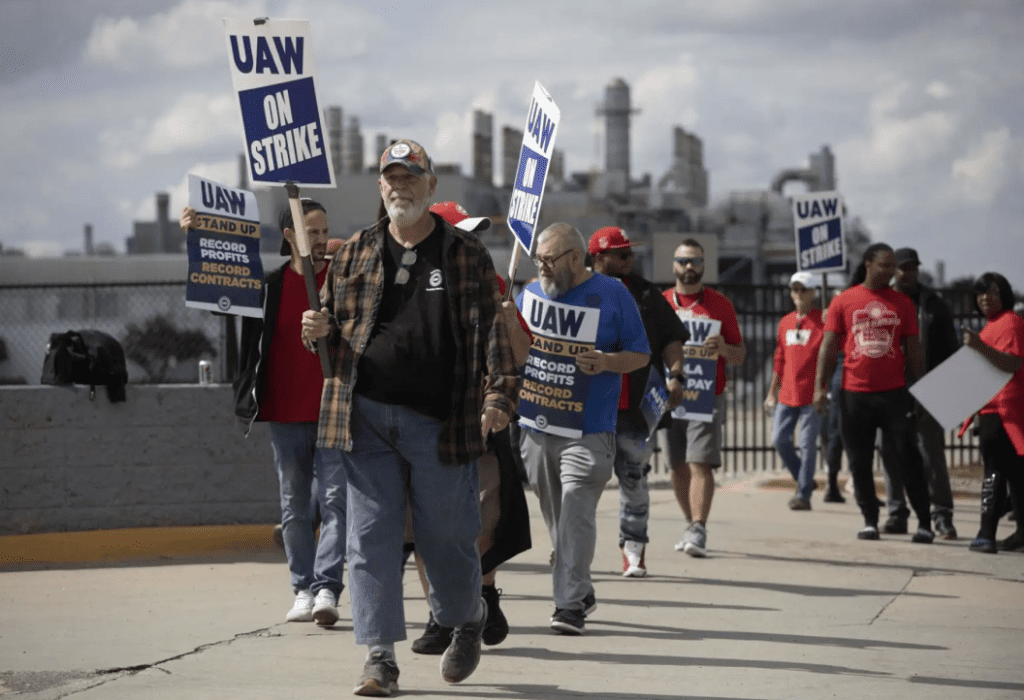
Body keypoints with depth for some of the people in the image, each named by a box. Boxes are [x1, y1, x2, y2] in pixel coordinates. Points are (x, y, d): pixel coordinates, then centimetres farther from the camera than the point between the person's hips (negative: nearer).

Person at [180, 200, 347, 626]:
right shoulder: (268, 285, 5)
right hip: (286, 415, 2)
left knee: (334, 501, -9)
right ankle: (304, 590, 15)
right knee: (295, 507, 8)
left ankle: (327, 588, -11)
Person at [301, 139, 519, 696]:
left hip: (439, 421, -2)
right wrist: (322, 331, -3)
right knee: (370, 536, -2)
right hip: (367, 418, 2)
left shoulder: (466, 255, 4)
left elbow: (490, 332, -1)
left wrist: (498, 395, -15)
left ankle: (468, 620, 32)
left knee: (446, 536, 5)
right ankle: (380, 655, 2)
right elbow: (332, 318, 21)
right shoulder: (355, 253, 12)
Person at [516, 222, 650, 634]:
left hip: (587, 432, -5)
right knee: (554, 515, 11)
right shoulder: (530, 294, 9)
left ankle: (570, 604, -12)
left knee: (576, 513, -13)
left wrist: (607, 362, -18)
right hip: (535, 426, 5)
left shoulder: (612, 296, -3)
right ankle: (581, 590, 26)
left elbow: (641, 354, 0)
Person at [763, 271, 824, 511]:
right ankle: (804, 481, 22)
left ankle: (803, 495, 2)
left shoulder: (823, 321, -3)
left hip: (811, 396, -6)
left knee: (807, 444, -5)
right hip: (787, 394, 6)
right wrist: (772, 393, 19)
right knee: (779, 439, 3)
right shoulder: (785, 323, 15)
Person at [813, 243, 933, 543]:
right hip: (854, 394, 0)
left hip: (894, 393, 0)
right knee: (860, 463, 4)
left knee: (908, 460, -2)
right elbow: (829, 346, 3)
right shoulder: (843, 302, 4)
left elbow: (913, 349, 11)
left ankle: (924, 523, 2)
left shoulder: (902, 302, 7)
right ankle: (870, 521, 14)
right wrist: (820, 387, -5)